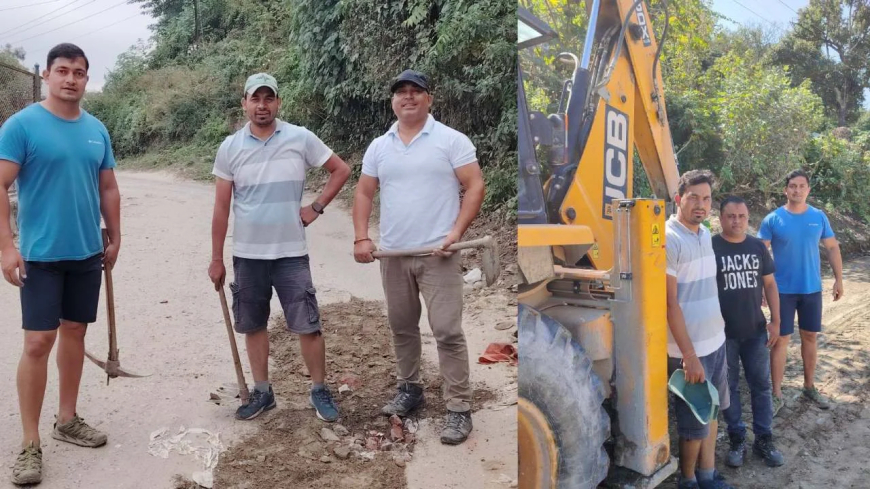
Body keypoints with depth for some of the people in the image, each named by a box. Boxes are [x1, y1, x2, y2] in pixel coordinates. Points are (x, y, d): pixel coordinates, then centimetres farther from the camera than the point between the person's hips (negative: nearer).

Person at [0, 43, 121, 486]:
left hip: (87, 253, 5)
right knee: (38, 341, -5)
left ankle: (67, 420, 28)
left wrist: (114, 239, 12)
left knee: (75, 332, 13)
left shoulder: (96, 129, 8)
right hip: (41, 254, -5)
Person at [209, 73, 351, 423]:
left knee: (307, 326, 0)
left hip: (291, 253, -2)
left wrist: (317, 207, -3)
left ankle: (320, 391, 18)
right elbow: (221, 207, 3)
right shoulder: (229, 148, 1)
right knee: (253, 326, 12)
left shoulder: (301, 139, -4)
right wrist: (216, 259, 3)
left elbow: (341, 170, 6)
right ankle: (262, 392, 28)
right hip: (247, 255, 2)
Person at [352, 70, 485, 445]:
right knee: (401, 327, 16)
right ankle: (409, 389, 33)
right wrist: (361, 238, 1)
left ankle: (459, 409, 3)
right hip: (393, 255, 5)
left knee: (447, 331, -6)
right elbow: (364, 193, 13)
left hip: (438, 254, -5)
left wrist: (457, 231, -17)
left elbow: (475, 186, -8)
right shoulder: (379, 147, 11)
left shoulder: (451, 140, -3)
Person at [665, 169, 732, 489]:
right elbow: (670, 303, -21)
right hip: (690, 348, -8)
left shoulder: (705, 233, 6)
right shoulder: (668, 239, -19)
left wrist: (719, 324, 16)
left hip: (715, 340, 8)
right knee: (694, 423, 5)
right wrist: (689, 355, -21)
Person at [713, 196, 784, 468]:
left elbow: (770, 284, 9)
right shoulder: (710, 247, -9)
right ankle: (737, 440, 21)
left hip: (756, 330, 4)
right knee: (728, 387, 7)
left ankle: (764, 440, 24)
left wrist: (775, 321, 3)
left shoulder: (758, 247, 4)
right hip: (722, 332, -3)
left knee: (761, 385, 10)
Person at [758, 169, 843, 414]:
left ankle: (809, 387, 31)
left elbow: (833, 248, 10)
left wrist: (838, 279, 6)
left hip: (812, 289, 3)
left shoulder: (819, 217, 1)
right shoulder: (772, 219, -9)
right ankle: (777, 395, 8)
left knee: (810, 337, 14)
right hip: (783, 290, -3)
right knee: (781, 340, 0)